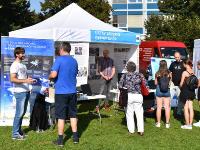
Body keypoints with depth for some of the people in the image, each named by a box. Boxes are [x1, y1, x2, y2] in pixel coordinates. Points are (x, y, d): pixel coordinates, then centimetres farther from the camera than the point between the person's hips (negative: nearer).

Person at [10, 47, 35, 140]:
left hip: (26, 91, 9)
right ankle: (15, 134, 0)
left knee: (22, 112, 14)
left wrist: (30, 80, 7)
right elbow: (12, 79, -21)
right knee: (19, 113, -7)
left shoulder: (23, 65, 17)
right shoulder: (14, 65, -11)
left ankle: (19, 130, 24)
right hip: (20, 92, -9)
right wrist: (25, 80, -29)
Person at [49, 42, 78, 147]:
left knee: (61, 116, 1)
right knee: (73, 114, 14)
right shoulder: (74, 61, 9)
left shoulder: (59, 59, -10)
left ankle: (60, 140, 6)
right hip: (72, 91, 5)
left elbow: (53, 74, -18)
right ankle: (75, 137, 19)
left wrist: (49, 77, 2)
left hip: (61, 92, -5)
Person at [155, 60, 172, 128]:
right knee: (167, 107, 8)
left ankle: (158, 123, 14)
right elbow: (170, 82, 4)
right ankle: (167, 123, 12)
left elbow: (155, 83, 0)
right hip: (167, 91, 0)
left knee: (159, 107, 8)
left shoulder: (157, 73, -8)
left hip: (159, 90, 0)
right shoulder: (169, 73, -7)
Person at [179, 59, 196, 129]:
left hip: (185, 91, -6)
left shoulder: (184, 72, -15)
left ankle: (187, 124, 5)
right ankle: (190, 124, 14)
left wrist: (180, 87, 9)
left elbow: (181, 83, -10)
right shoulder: (192, 72, 3)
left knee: (186, 108, 1)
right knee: (190, 108, 8)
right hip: (192, 91, 6)